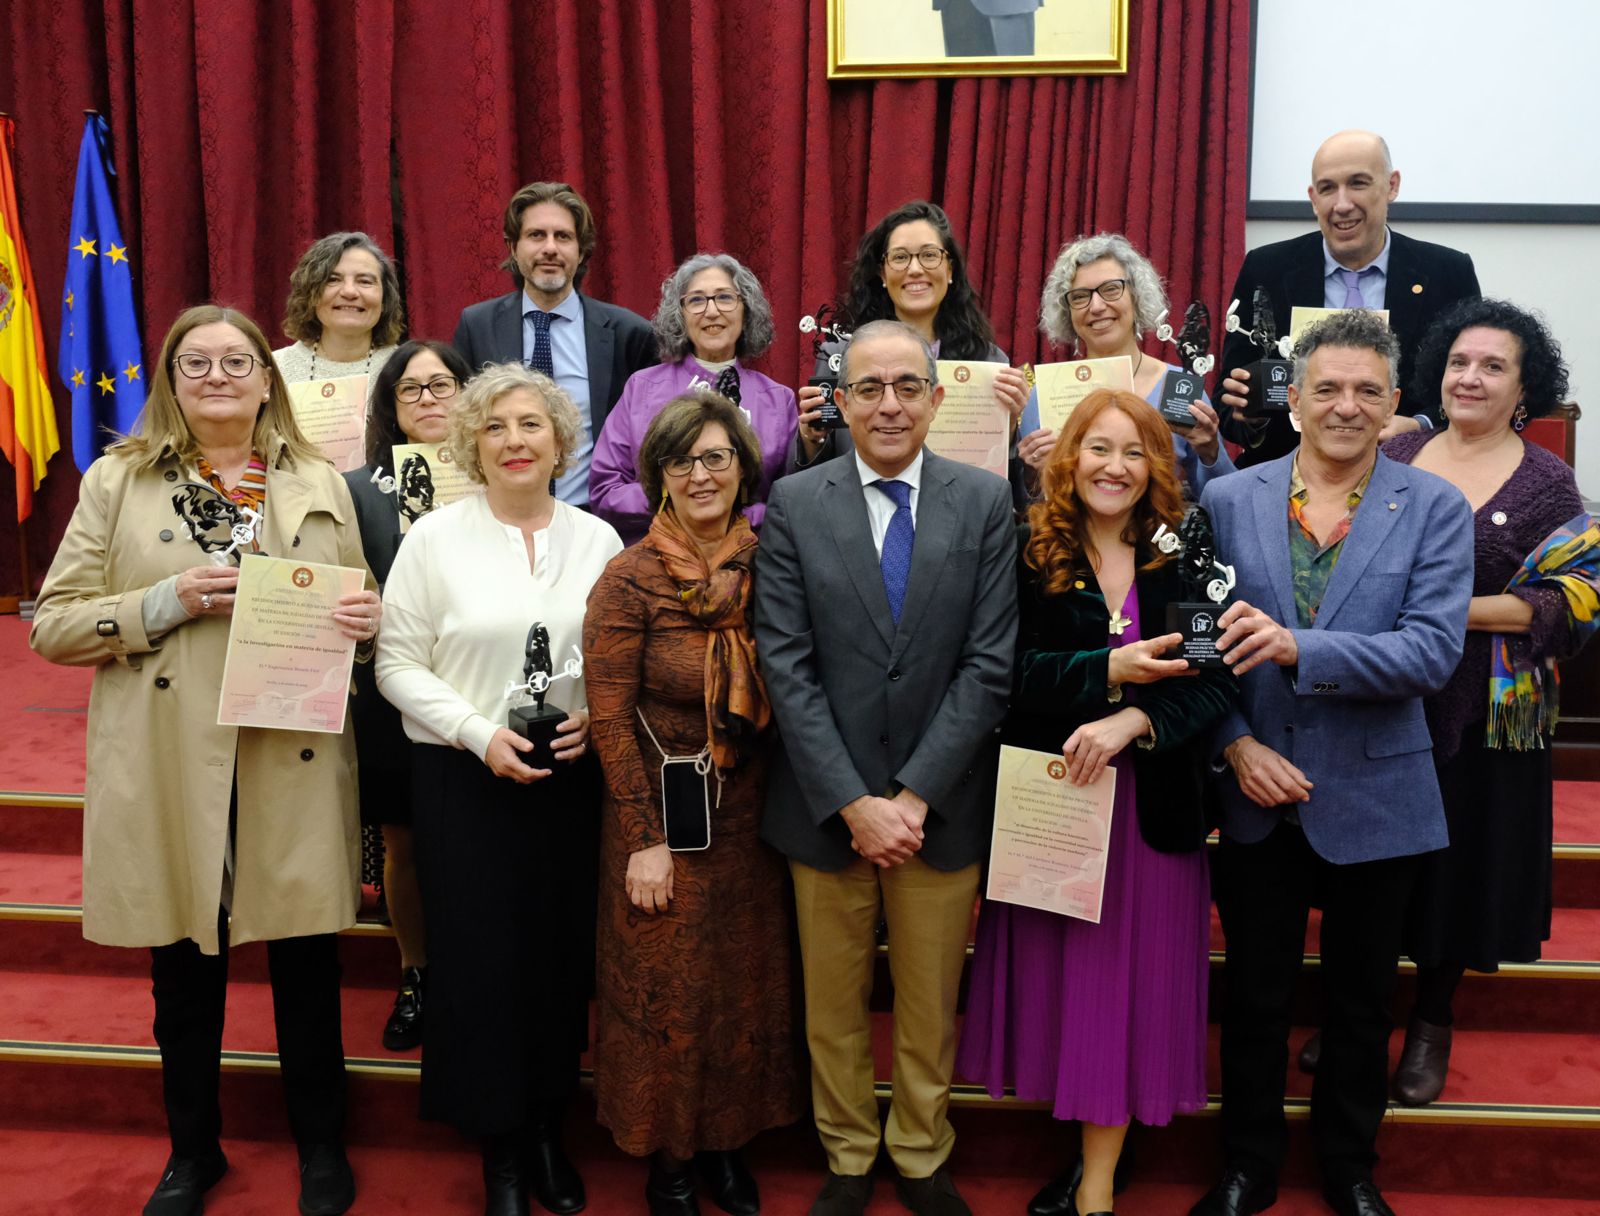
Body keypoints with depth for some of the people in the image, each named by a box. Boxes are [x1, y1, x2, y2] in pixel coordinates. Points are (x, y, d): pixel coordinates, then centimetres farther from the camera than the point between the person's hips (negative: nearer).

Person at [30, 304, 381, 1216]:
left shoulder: (320, 483, 8)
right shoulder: (117, 481, 4)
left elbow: (359, 612, 14)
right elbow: (52, 626, 1)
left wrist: (368, 622, -10)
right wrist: (164, 604, -15)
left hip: (294, 763, 1)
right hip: (167, 770, 0)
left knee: (308, 969, 10)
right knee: (185, 976, 14)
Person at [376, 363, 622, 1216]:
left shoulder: (598, 539, 3)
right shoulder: (434, 538, -4)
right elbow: (398, 665, -5)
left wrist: (596, 718, -10)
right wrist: (481, 733, -16)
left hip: (571, 778, 2)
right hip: (465, 779, -2)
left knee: (561, 954, 9)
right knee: (480, 957, 4)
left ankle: (547, 1130, 31)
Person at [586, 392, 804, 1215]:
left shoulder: (767, 565, -1)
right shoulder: (630, 578, -12)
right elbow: (610, 718, -10)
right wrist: (645, 840, -11)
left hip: (751, 814, 4)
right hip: (664, 815, -4)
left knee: (747, 984, 15)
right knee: (665, 992, 8)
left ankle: (726, 1141, 36)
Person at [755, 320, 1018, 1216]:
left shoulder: (987, 502, -2)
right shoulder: (795, 504, -2)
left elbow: (992, 663, -7)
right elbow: (787, 665, -7)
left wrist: (915, 795, -13)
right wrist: (852, 802, -13)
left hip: (942, 804, 0)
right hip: (827, 802, 0)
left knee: (931, 1003, 16)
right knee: (834, 1003, 14)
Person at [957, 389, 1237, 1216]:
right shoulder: (1027, 551, -2)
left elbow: (1218, 679, -7)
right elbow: (1007, 672, -11)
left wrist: (1132, 721, -21)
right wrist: (1107, 672, -22)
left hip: (1152, 801, 0)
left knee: (1129, 977, 6)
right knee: (1055, 972, 9)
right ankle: (1080, 1141, 29)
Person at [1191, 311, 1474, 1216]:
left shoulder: (1436, 509, -5)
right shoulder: (1229, 500, -1)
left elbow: (1433, 652, -16)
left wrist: (1298, 648, -29)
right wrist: (1236, 743, -16)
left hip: (1376, 797, 0)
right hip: (1259, 793, 1)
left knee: (1362, 1001, 17)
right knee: (1255, 997, 14)